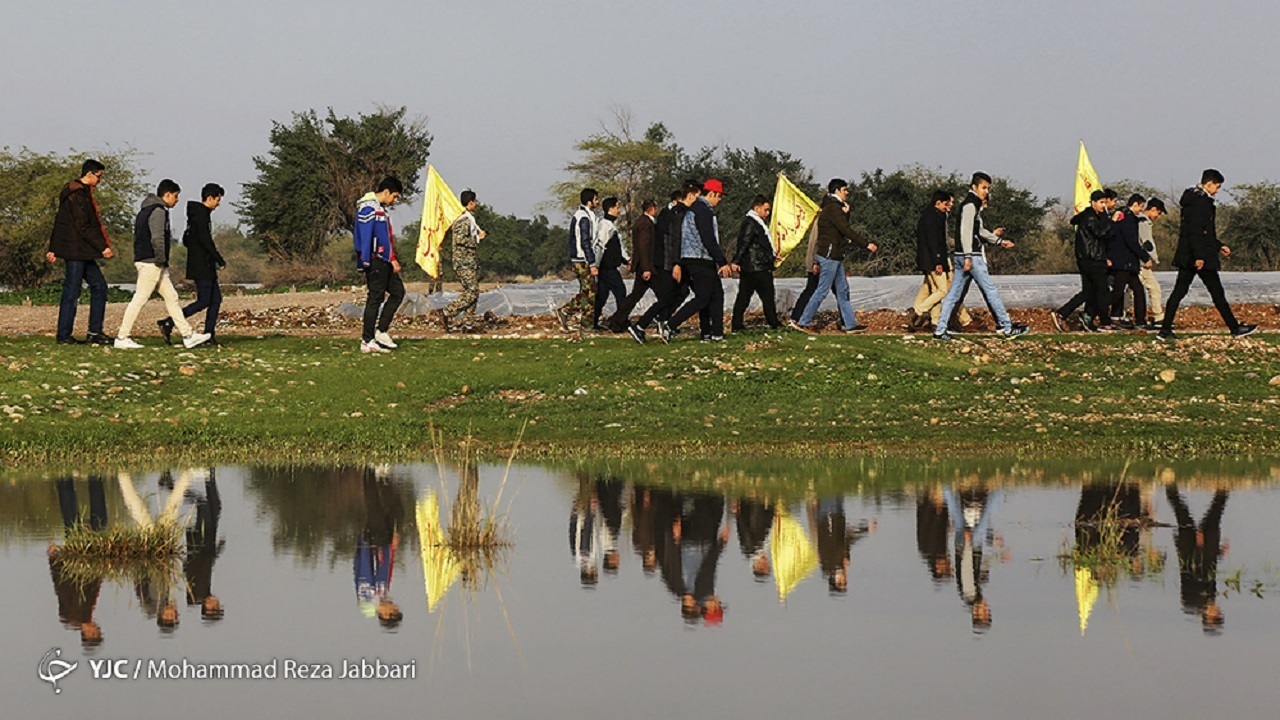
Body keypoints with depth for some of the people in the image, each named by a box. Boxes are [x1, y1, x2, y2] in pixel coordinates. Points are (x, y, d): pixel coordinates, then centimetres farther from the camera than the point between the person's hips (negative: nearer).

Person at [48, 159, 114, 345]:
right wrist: (103, 247, -18)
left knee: (99, 286, 10)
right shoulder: (78, 195, -16)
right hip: (75, 251, -10)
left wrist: (53, 248, 25)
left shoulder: (82, 193, 17)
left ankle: (95, 332, 11)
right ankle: (63, 335, 0)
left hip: (83, 253, 10)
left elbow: (59, 221, 21)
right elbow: (84, 227, -20)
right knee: (71, 293, -5)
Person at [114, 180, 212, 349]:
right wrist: (161, 260, -13)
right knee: (140, 299, -7)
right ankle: (122, 338, -4)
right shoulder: (158, 211, -13)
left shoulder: (147, 210, 19)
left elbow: (138, 235, 21)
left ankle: (188, 336, 11)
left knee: (171, 297, 10)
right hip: (151, 263, -11)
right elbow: (157, 239, -23)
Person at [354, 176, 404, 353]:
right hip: (375, 261, -10)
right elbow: (364, 236, -19)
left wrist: (393, 259, 22)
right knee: (375, 298, -7)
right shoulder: (368, 208, -13)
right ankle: (367, 342, -4)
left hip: (384, 261, 10)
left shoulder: (380, 209, 20)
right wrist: (365, 263, -22)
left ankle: (381, 331, 13)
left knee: (398, 291, 12)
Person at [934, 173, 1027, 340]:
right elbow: (965, 231, -20)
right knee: (990, 290, -4)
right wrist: (968, 256, -24)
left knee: (953, 293, 7)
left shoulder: (974, 204, 20)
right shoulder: (970, 205, -11)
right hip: (971, 256, -10)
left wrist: (998, 240, 32)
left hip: (962, 257, 10)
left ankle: (939, 329, 5)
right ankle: (1007, 327, 0)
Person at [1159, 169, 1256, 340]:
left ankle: (1165, 330, 1)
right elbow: (1196, 231, -23)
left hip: (1186, 255, 10)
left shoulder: (1193, 199, 17)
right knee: (1217, 292, -2)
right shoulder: (1200, 201, -15)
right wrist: (1199, 256, -25)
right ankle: (1235, 328, 5)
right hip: (1200, 255, -10)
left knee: (1179, 291, 6)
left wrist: (1218, 246, 28)